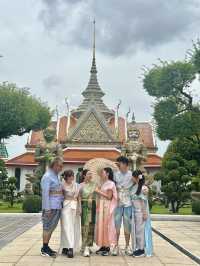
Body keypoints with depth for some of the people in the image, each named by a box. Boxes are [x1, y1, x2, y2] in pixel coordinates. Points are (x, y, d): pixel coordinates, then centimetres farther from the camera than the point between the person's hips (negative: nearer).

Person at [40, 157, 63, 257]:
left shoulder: (55, 176, 16)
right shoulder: (47, 176, -12)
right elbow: (45, 193, -17)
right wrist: (47, 208, -20)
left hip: (57, 206, 9)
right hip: (51, 207, -9)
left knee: (51, 227, 13)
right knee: (48, 227, -2)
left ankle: (46, 247, 21)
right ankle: (44, 250, 4)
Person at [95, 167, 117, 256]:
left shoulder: (111, 183, -6)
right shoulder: (102, 183, 15)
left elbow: (109, 197, -12)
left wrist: (99, 192, -12)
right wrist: (98, 191, 2)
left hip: (107, 207, -7)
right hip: (101, 206, 7)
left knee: (107, 225, -5)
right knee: (100, 225, 6)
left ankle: (107, 247, 0)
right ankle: (102, 246, 12)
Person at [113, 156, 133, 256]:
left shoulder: (131, 174, 0)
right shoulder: (116, 174, 5)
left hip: (128, 203, -1)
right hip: (117, 202, 1)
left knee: (127, 225, 5)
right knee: (116, 224, 2)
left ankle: (127, 246, 16)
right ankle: (116, 246, 11)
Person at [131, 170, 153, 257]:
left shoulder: (143, 188, -13)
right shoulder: (134, 187, 9)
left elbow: (144, 201, -14)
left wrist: (145, 213, -14)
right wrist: (132, 212, 12)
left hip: (141, 211, -8)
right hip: (135, 211, 8)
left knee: (140, 230, -1)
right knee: (135, 230, 11)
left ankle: (142, 249, 8)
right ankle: (137, 248, 20)